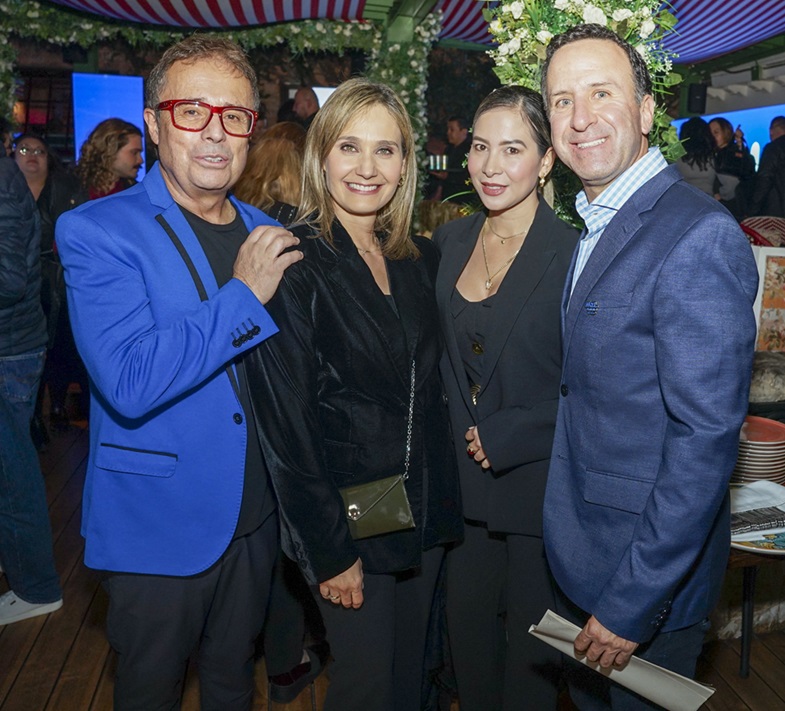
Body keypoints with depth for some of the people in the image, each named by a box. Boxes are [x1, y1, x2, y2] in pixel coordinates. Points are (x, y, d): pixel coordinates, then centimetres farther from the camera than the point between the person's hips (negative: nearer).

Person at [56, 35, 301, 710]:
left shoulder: (268, 235, 3)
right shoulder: (95, 231, -15)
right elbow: (129, 382, -28)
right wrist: (244, 293, -24)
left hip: (254, 516, 5)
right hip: (159, 526, -4)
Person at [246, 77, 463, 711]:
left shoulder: (418, 258, 4)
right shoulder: (293, 265, -15)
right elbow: (286, 423, -16)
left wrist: (439, 503, 3)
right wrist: (330, 550, -14)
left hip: (425, 510, 6)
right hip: (348, 518, -5)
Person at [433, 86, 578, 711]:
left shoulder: (573, 253, -14)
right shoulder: (450, 242, 4)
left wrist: (506, 436, -15)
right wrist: (458, 437, 2)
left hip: (538, 489, -5)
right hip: (465, 486, 5)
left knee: (531, 660, 14)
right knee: (468, 645, 20)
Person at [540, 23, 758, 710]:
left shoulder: (699, 238, -23)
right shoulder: (593, 226, 7)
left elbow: (706, 438, -26)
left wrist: (630, 602, -22)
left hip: (650, 575, -8)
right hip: (579, 552, 8)